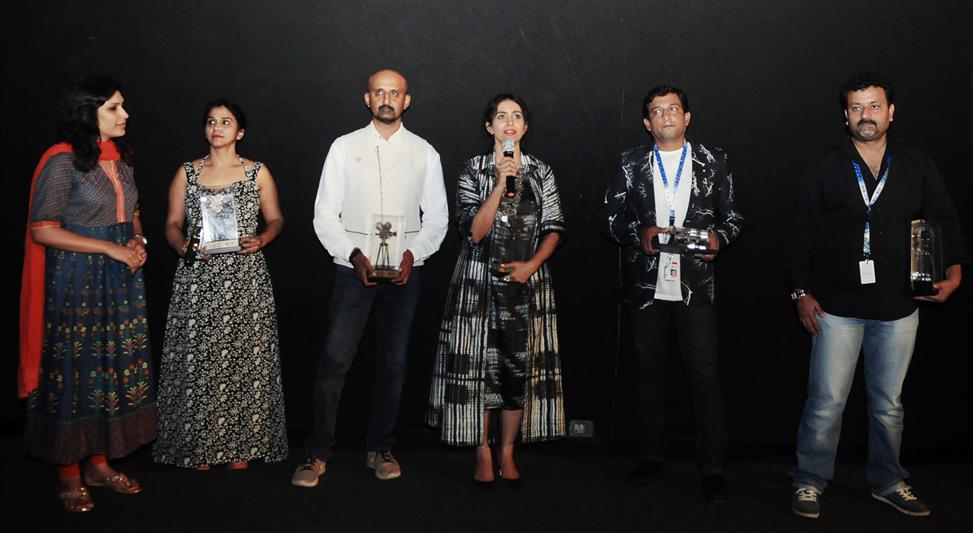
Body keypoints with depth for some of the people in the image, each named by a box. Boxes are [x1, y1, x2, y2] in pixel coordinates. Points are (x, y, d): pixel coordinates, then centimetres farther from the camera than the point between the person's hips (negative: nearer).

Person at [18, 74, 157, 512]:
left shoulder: (120, 159, 9)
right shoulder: (63, 161, -12)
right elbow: (42, 230, -16)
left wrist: (137, 242, -1)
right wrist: (110, 248, -18)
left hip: (120, 280, 7)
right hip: (76, 282, -7)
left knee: (114, 366, 10)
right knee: (74, 372, 1)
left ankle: (100, 463, 23)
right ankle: (70, 476, 14)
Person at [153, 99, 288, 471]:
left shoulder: (258, 172, 6)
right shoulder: (187, 173, 9)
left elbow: (275, 219, 10)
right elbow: (173, 224, 9)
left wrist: (261, 240, -10)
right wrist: (183, 246, -11)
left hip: (245, 277, -1)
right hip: (198, 279, 1)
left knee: (243, 356, 1)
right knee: (198, 359, 0)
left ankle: (240, 444, 13)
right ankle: (200, 446, 13)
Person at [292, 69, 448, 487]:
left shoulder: (424, 153, 7)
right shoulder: (344, 147, 3)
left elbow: (437, 217, 7)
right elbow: (325, 215, 1)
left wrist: (414, 253, -9)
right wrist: (353, 254, -13)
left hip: (404, 272, 2)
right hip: (354, 269, -1)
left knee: (393, 364, 8)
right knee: (334, 360, -7)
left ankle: (380, 449, 22)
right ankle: (318, 455, 4)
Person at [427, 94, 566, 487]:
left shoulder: (541, 172, 8)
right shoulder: (474, 171, 1)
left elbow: (553, 229, 6)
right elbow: (474, 231, -9)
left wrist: (531, 265, -10)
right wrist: (501, 183, -17)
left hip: (526, 281, 2)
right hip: (480, 282, -2)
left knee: (521, 364, 2)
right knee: (480, 364, -1)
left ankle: (507, 452, 15)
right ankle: (482, 453, 12)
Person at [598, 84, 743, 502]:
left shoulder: (713, 161, 6)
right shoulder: (631, 163, 8)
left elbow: (733, 217, 9)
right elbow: (608, 217, 6)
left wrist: (719, 238, -12)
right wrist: (639, 233, -12)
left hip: (696, 286, -1)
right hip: (645, 286, 2)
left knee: (705, 375, -4)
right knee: (649, 372, 12)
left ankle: (712, 468, 6)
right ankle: (651, 455, 25)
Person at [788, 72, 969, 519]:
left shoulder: (918, 167, 7)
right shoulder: (824, 166, 2)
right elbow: (804, 232, 1)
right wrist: (801, 291, -3)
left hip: (898, 307, 2)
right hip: (837, 305, -2)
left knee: (889, 403, 14)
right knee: (826, 401, 0)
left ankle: (887, 482, 29)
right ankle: (809, 482, 14)